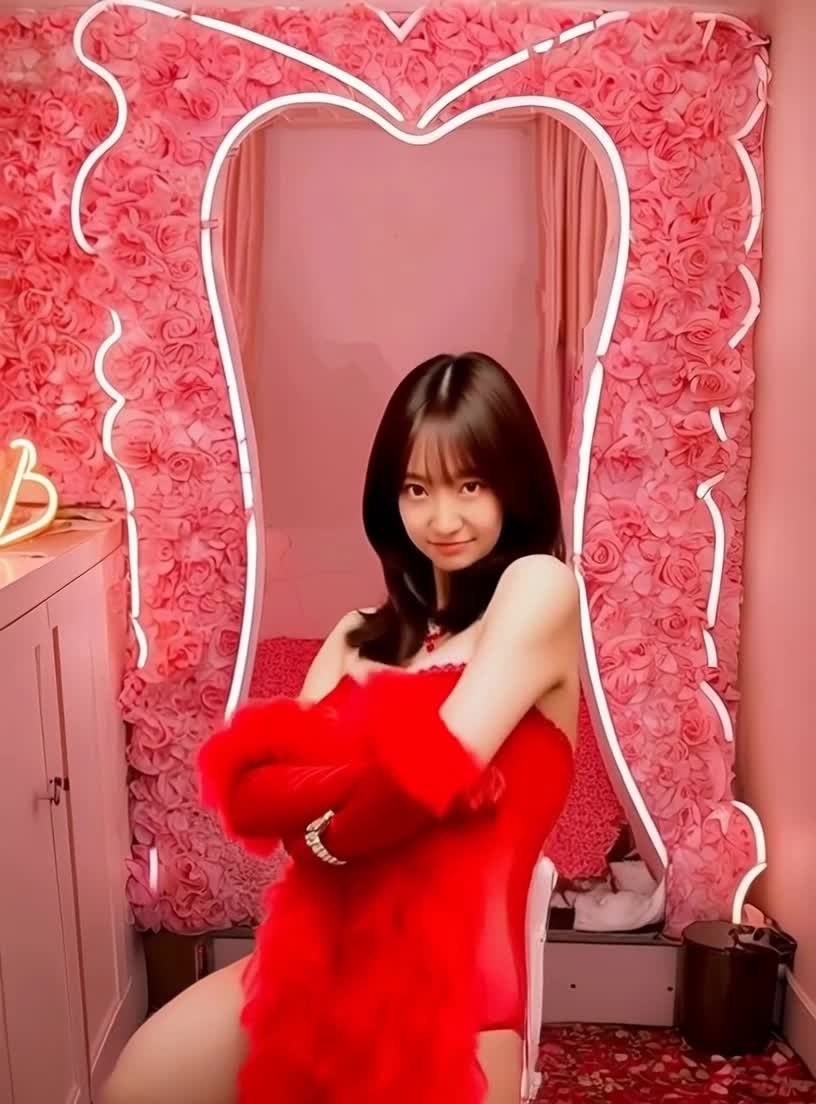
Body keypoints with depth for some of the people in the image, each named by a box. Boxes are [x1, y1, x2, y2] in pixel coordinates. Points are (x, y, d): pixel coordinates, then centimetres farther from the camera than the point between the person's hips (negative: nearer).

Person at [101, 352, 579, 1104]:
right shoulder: (362, 634, 12)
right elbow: (249, 782, -1)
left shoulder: (541, 588, -4)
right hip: (322, 951, 5)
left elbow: (439, 770, -16)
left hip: (456, 976, -4)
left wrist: (325, 816, 0)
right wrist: (373, 779, -17)